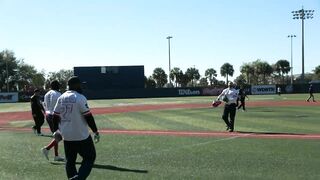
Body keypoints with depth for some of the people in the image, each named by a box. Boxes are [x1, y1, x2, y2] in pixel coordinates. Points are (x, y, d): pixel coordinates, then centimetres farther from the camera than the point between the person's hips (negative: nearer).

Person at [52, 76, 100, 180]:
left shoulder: (61, 98, 6)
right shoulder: (80, 98, -13)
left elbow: (55, 116, 10)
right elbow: (88, 117, -14)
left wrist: (56, 130, 21)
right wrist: (95, 132, -6)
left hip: (66, 136, 6)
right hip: (81, 136, -6)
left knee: (70, 160, 16)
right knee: (89, 157, 6)